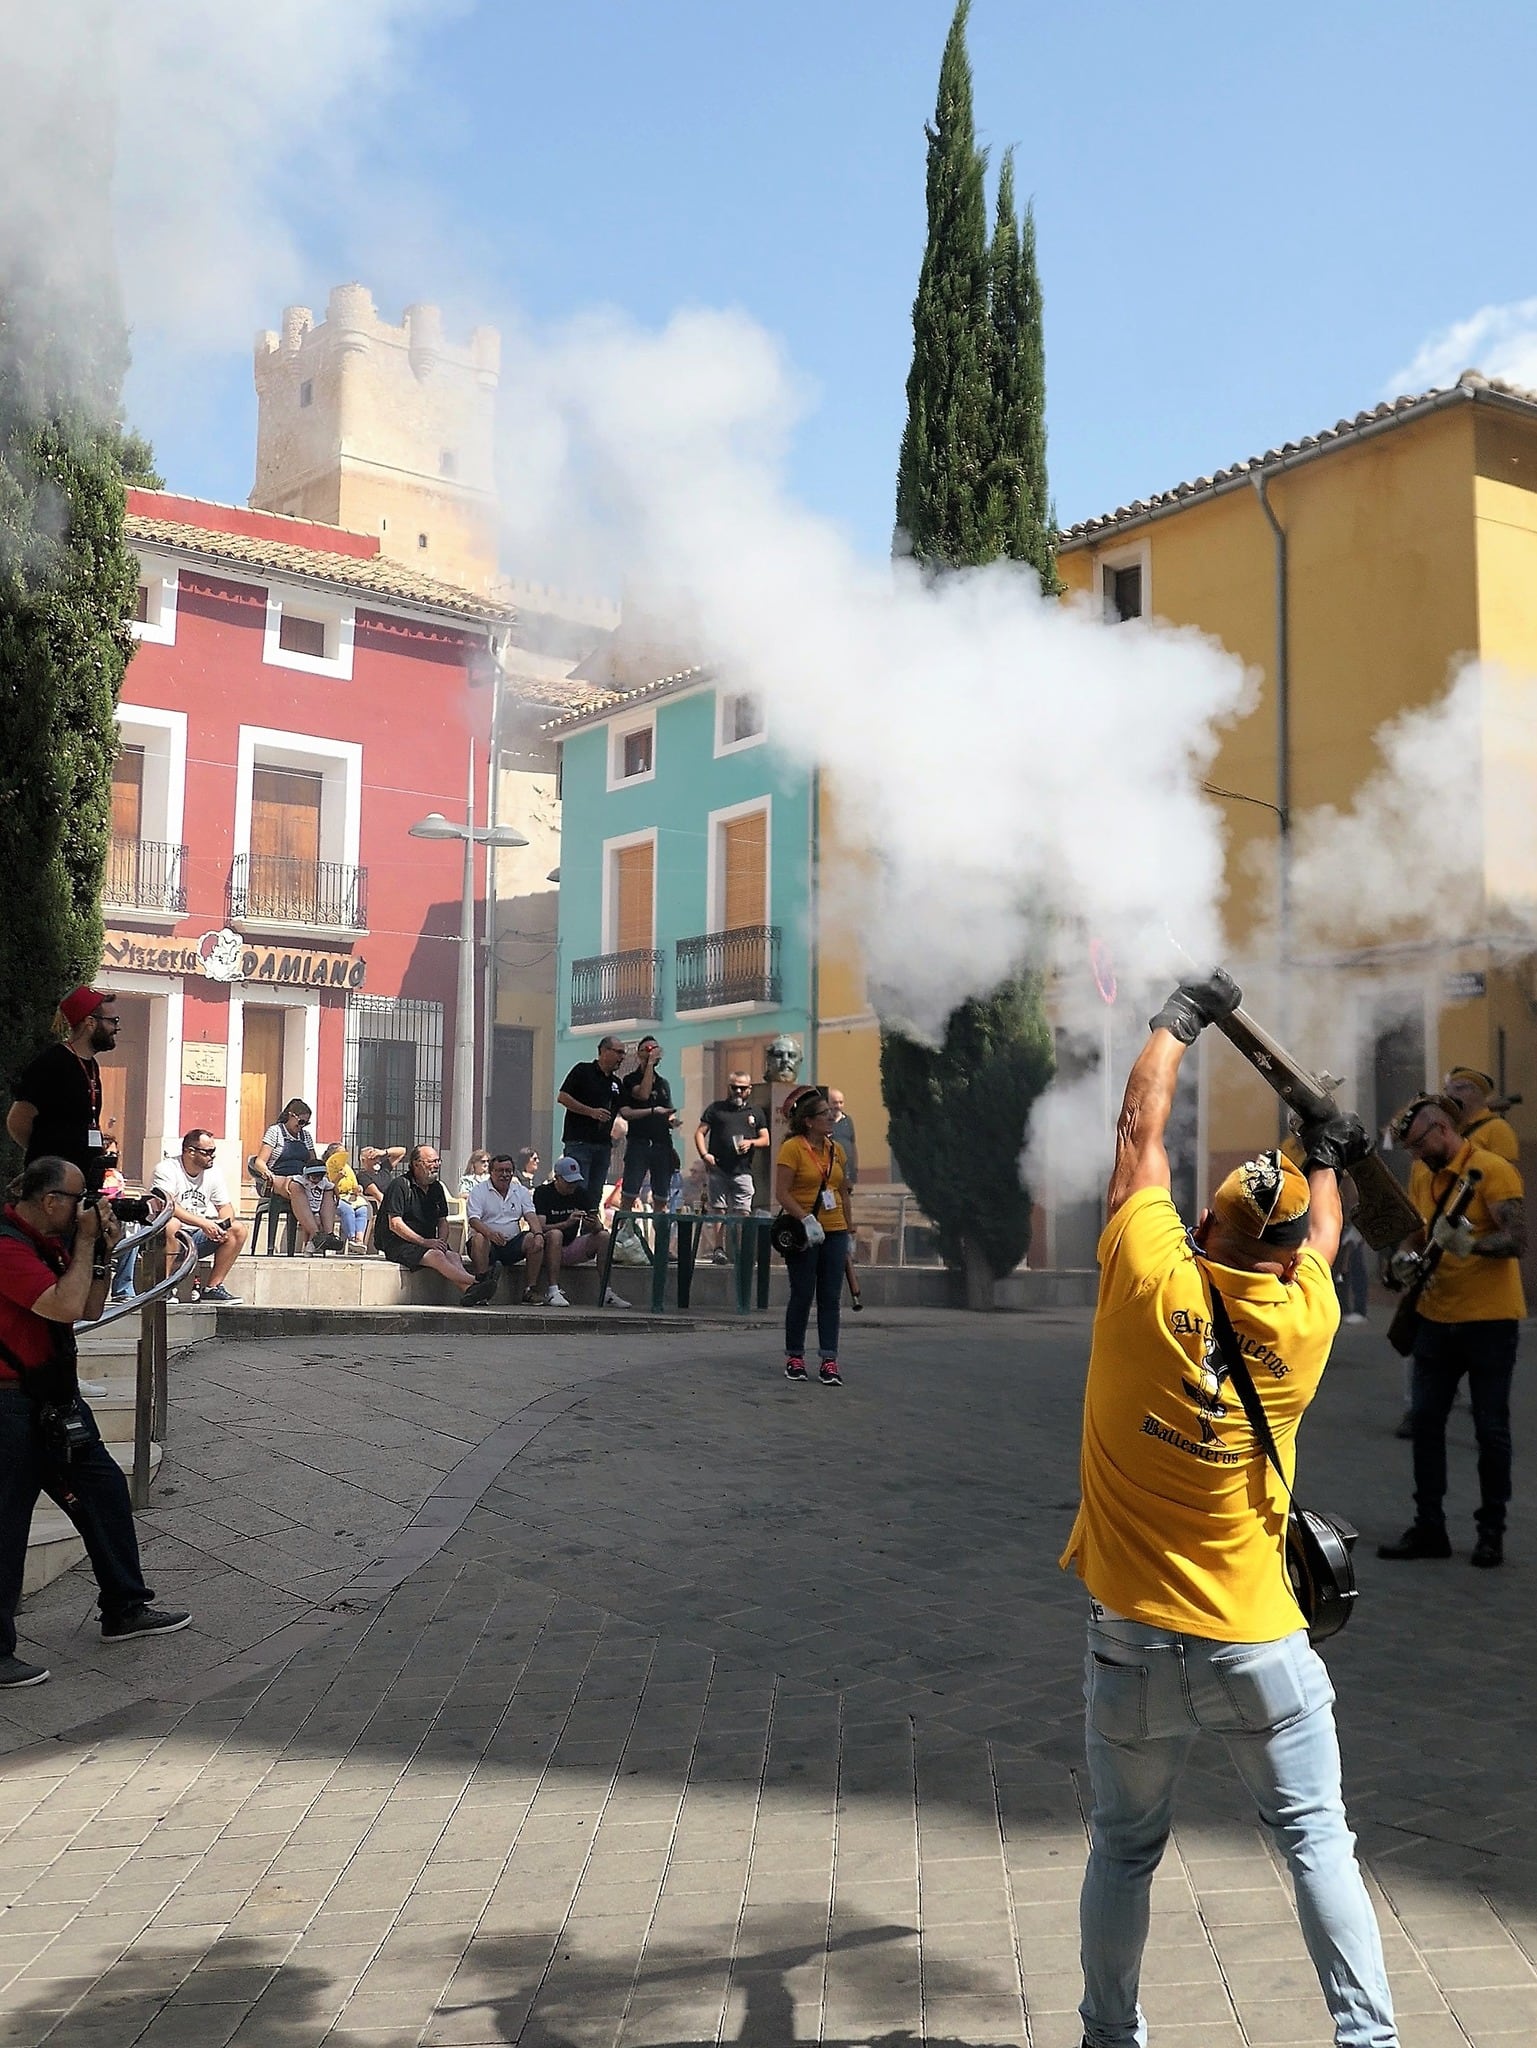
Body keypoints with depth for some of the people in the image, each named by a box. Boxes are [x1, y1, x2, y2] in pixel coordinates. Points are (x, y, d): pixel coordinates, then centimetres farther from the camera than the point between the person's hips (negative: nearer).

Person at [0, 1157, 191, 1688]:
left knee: (103, 1487, 15)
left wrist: (103, 1253, 3)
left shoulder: (48, 1241, 11)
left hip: (52, 1396, 10)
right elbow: (64, 1307, -28)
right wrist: (85, 1242, -17)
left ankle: (124, 1609, 27)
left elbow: (89, 1309, 16)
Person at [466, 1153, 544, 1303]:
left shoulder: (521, 1191, 14)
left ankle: (530, 1289, -16)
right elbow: (473, 1220, -13)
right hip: (489, 1243, -3)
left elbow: (531, 1216, 0)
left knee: (534, 1240, -23)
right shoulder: (478, 1192, 2)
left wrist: (539, 1234, -23)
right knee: (478, 1239, -36)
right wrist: (489, 1233, -35)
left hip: (513, 1243, 3)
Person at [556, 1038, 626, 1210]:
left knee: (595, 1195, 6)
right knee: (578, 1190, -12)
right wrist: (591, 1112, -16)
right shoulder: (583, 1071, -2)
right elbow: (562, 1097, -9)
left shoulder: (616, 1082, 18)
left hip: (603, 1144, 7)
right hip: (579, 1142, -7)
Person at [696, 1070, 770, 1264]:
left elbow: (765, 1140, 15)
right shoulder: (715, 1108, 11)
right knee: (719, 1210, 0)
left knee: (743, 1212, -6)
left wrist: (751, 1143, -7)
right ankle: (719, 1248, 2)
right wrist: (704, 1154, -9)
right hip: (718, 1169, -1)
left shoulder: (756, 1113, 16)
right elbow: (700, 1133, 7)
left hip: (742, 1171, 1)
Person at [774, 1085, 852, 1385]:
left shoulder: (836, 1149, 10)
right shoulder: (792, 1148, -9)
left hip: (834, 1232, 5)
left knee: (831, 1297, 3)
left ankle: (829, 1361, 4)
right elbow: (782, 1193, -13)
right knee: (802, 1296, 3)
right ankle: (795, 1358, 17)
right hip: (804, 1233, -5)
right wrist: (807, 1220, -23)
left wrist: (848, 1230, 17)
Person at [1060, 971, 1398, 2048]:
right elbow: (1324, 1238, 17)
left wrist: (1179, 1020, 15)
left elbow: (1142, 1130, 1)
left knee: (1124, 1851, 15)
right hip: (1259, 1645, 0)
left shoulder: (1152, 1287, -13)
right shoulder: (1304, 1322, -8)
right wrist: (1327, 1159, 38)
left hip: (1133, 1644, 0)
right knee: (1318, 1839, 14)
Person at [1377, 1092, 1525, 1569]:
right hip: (1435, 1316, 6)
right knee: (1424, 1421, 6)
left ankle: (1491, 1532, 16)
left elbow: (1515, 1240, -20)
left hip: (1489, 1319, -6)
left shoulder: (1493, 1171, -13)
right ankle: (1429, 1527, 15)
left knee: (1490, 1429, 3)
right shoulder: (1421, 1173, 8)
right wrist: (1405, 1257, -4)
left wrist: (1469, 1243, -37)